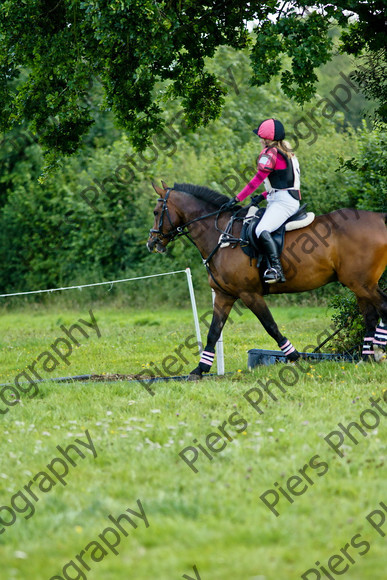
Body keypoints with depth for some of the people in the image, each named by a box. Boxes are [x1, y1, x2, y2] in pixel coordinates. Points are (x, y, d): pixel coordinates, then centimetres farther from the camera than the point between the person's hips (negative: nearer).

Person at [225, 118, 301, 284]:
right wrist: (263, 196, 21)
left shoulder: (270, 152, -7)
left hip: (283, 201, -11)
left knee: (262, 230, -27)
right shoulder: (286, 153, 22)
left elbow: (258, 179, -13)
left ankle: (276, 269, -42)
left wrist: (237, 199, -10)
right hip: (291, 200, 11)